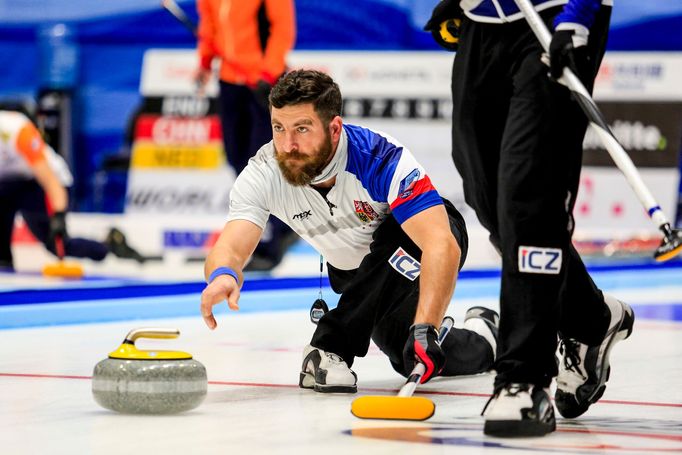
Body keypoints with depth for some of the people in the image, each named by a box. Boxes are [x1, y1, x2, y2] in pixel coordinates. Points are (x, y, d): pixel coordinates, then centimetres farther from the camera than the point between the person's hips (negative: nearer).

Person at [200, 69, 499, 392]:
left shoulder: (381, 158, -38)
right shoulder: (264, 174, -25)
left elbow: (443, 245, -46)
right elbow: (230, 248, -34)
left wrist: (425, 329, -58)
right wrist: (222, 276, -60)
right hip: (353, 270, 5)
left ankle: (332, 348, -16)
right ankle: (481, 335, 24)